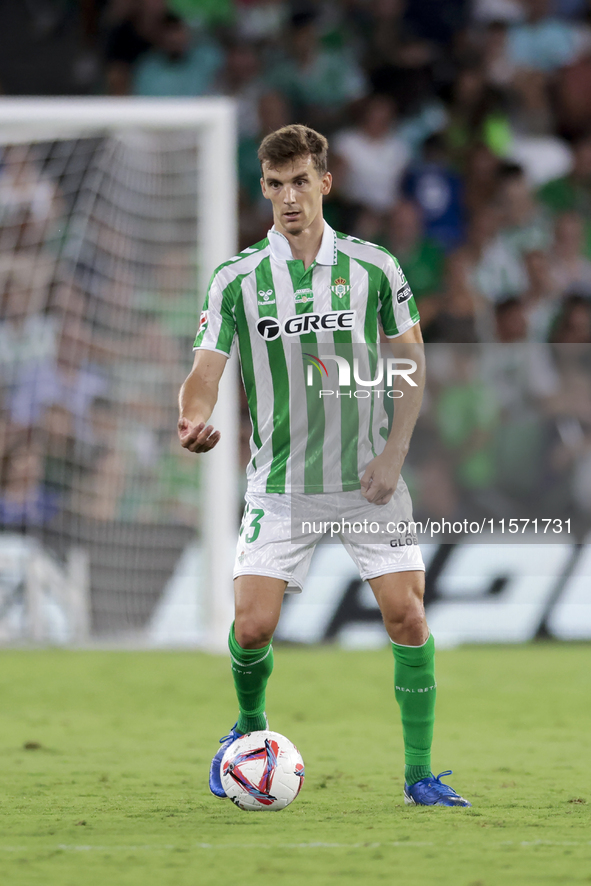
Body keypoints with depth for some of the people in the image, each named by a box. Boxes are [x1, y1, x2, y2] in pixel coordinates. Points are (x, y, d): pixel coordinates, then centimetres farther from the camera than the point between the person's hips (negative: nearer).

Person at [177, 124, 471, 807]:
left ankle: (419, 775, 2)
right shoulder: (236, 278, -3)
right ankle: (250, 728, 22)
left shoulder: (373, 268, -1)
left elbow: (412, 363, 7)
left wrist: (394, 453, -4)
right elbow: (206, 372, -7)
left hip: (369, 480, 0)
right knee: (252, 625, -10)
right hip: (279, 486, 0)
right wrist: (194, 418, -30)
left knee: (407, 616, -9)